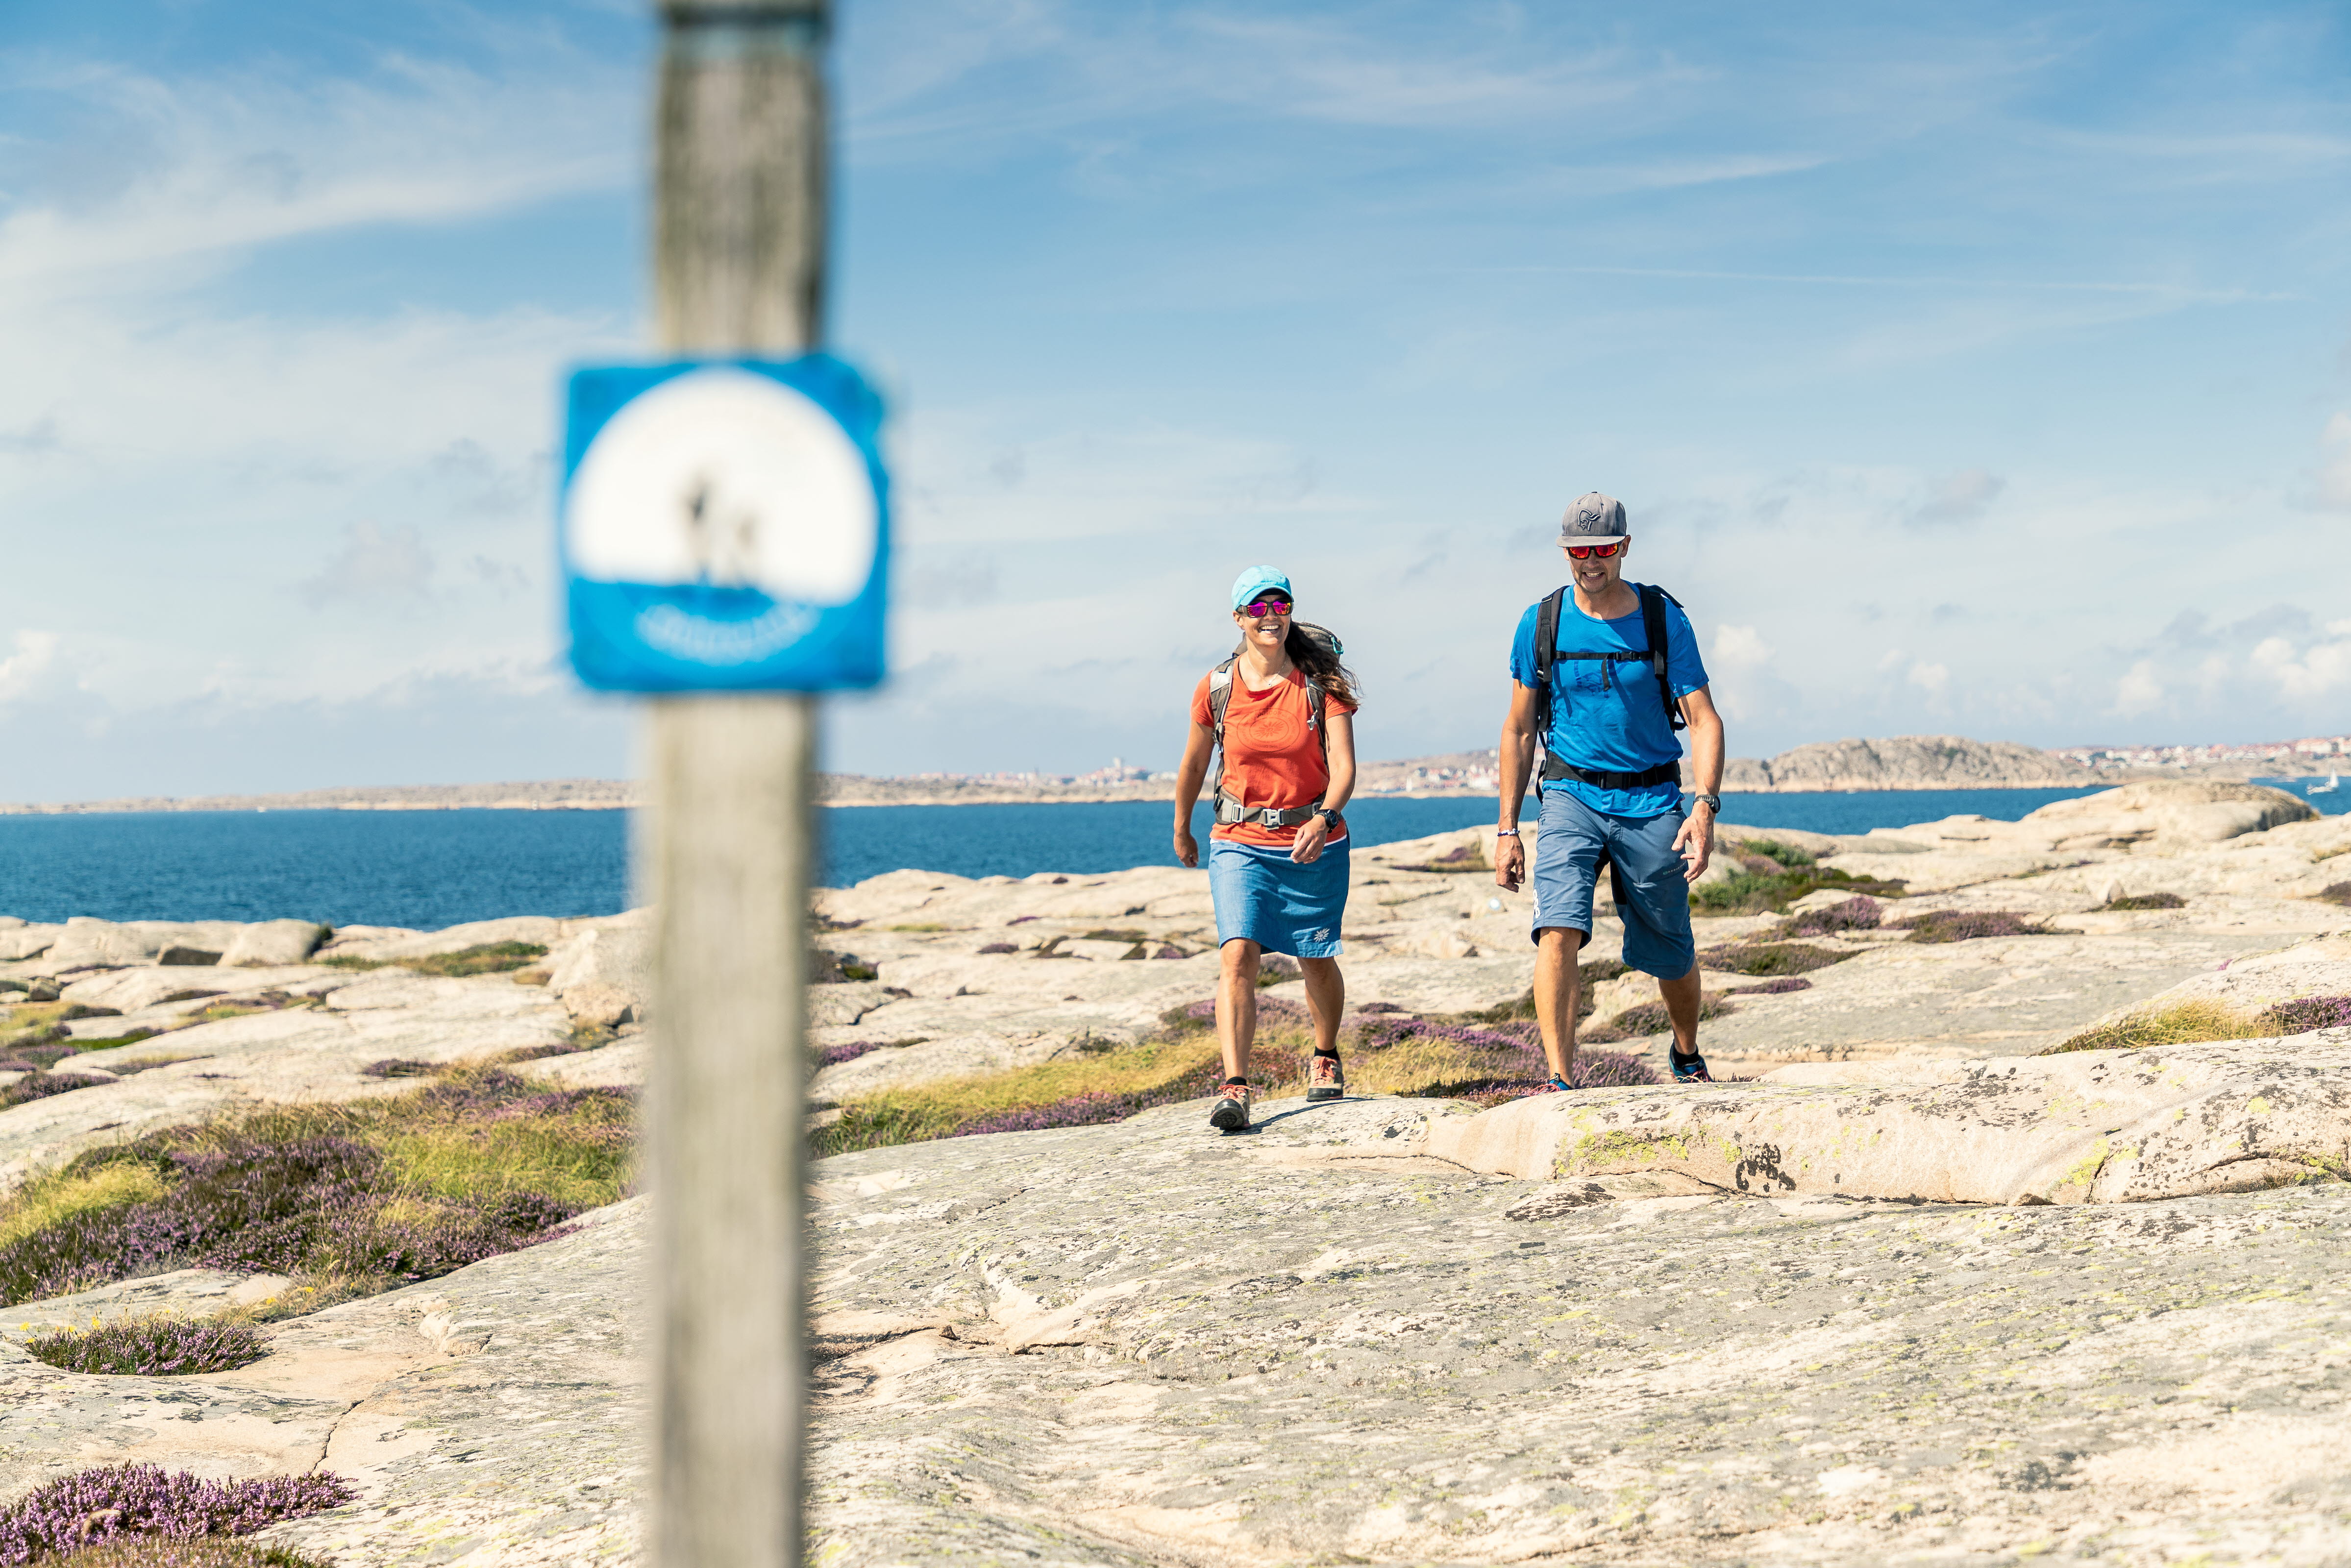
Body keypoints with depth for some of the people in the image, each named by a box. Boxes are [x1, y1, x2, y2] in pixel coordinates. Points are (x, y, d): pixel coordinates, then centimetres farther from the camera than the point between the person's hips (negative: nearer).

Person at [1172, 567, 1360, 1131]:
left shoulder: (1322, 682, -8)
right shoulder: (1217, 687, -5)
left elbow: (1344, 766, -15)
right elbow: (1194, 764, 11)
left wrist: (1323, 820, -33)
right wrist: (1182, 830, 21)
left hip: (1315, 843, 0)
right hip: (1240, 843, 0)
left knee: (1316, 959, 13)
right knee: (1238, 955, -17)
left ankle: (1326, 1058, 41)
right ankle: (1234, 1090, -23)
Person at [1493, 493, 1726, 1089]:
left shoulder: (1664, 619, -3)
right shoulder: (1541, 623, 0)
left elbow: (1703, 719, -5)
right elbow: (1519, 729, 8)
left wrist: (1706, 805, -20)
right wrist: (1507, 830, 5)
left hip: (1651, 800, 0)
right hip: (1572, 794, 0)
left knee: (1671, 953, 11)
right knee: (1558, 929, -22)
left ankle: (1687, 1056, 38)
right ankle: (1559, 1078, -23)